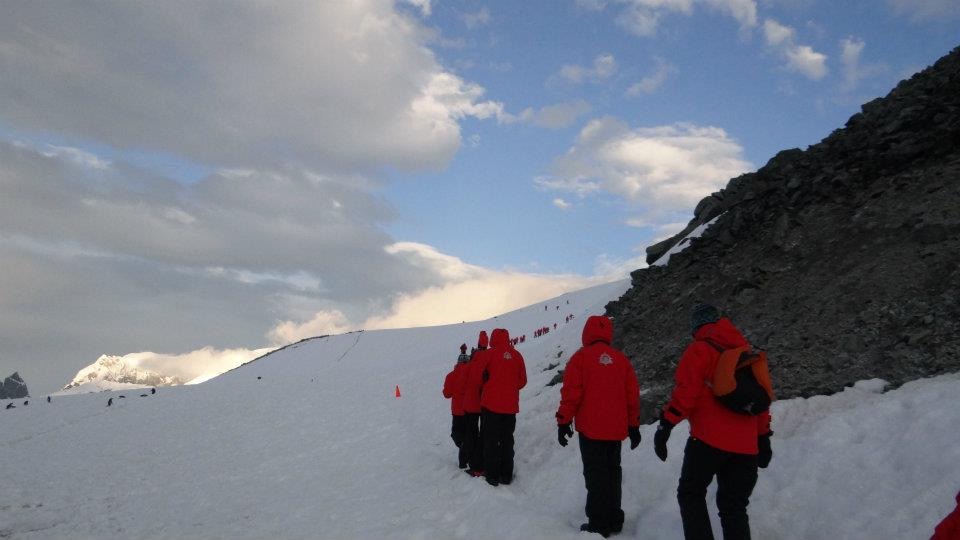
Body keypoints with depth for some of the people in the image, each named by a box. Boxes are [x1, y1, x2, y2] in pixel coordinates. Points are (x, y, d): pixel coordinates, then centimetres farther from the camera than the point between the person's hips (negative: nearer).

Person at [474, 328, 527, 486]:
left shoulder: (490, 353, -8)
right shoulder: (517, 355, 1)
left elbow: (476, 374, -8)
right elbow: (522, 381, 7)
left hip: (491, 403, -3)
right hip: (510, 405, 3)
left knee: (491, 441, 5)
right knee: (507, 440, 14)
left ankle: (492, 476, 6)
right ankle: (506, 475, 18)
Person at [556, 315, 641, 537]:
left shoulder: (581, 357, -7)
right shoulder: (621, 359, 5)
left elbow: (571, 393, -11)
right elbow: (633, 395, 8)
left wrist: (563, 422, -2)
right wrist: (633, 426, 17)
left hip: (591, 429, -4)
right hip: (616, 429, 5)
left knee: (595, 476, 2)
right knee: (612, 473, 17)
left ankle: (599, 525, 4)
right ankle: (614, 521, 24)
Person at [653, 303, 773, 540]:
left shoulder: (700, 350, -4)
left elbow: (685, 391, -14)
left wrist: (665, 426, -11)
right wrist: (763, 437, 24)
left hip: (708, 440, -6)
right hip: (746, 446, 6)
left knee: (691, 494, 9)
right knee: (734, 506, 13)